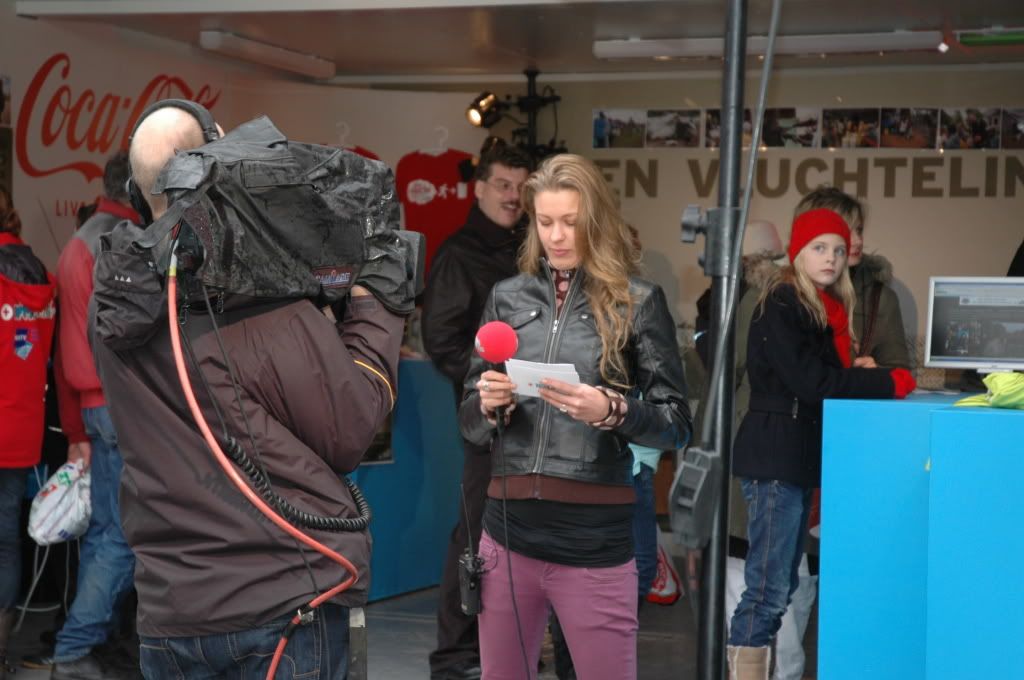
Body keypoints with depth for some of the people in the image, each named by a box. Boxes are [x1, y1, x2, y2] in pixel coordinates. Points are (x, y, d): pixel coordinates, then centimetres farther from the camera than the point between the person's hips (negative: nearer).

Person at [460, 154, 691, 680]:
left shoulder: (637, 301, 1)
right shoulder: (508, 297, 10)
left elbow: (677, 424, -1)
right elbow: (469, 422, 14)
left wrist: (612, 412, -19)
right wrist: (489, 404, -8)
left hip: (596, 538, -3)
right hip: (509, 530, 3)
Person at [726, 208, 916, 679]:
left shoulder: (823, 307, 17)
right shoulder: (781, 305, -11)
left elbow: (824, 376, 15)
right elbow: (809, 380, -19)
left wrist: (859, 377, -4)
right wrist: (888, 383, -14)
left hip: (798, 458, 9)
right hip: (775, 458, -9)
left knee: (782, 584, 11)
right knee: (768, 587, -9)